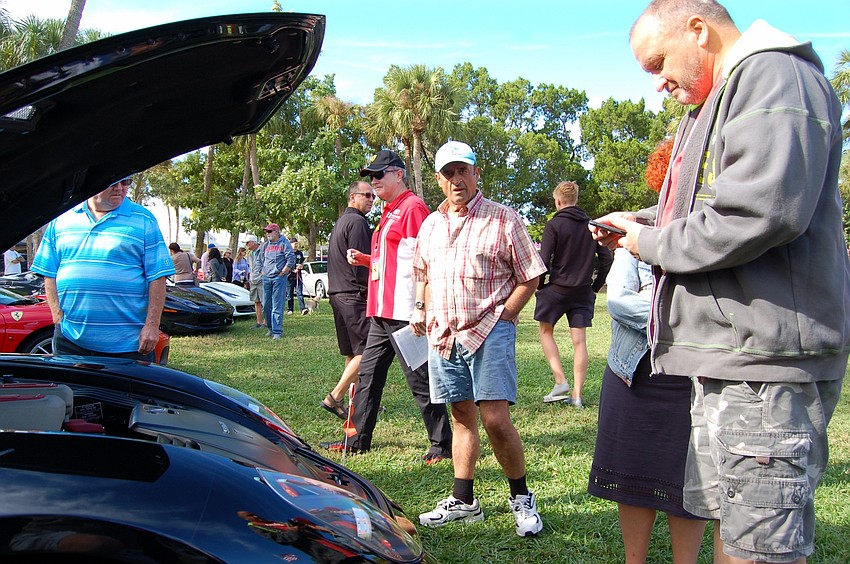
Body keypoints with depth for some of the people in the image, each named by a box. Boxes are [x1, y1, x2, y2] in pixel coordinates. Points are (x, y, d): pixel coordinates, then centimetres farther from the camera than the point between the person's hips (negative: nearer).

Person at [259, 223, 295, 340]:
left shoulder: (284, 243, -4)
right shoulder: (265, 244, 14)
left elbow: (291, 258, -10)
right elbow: (260, 258, 27)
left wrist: (284, 271, -10)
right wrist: (263, 270, 16)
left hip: (279, 278, -6)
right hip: (266, 278, 6)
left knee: (277, 306, -8)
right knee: (266, 305, 8)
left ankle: (277, 331, -7)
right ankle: (271, 328, 20)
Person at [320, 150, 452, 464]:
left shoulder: (412, 207, -10)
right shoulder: (389, 212, 21)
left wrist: (418, 309, -22)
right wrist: (365, 260, 11)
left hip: (403, 314, -10)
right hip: (381, 312, 10)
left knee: (420, 380, -4)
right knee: (368, 375, 14)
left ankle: (442, 444, 7)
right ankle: (358, 440, 24)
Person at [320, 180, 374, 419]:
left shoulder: (341, 222, 22)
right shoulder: (357, 221, -10)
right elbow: (360, 263, -16)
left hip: (338, 293, 11)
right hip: (354, 295, -11)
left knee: (353, 353, 13)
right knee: (366, 351, -11)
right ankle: (334, 398, -11)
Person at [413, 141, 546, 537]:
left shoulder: (503, 219, -2)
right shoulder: (430, 225, 15)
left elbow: (529, 278, -2)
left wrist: (500, 317, -10)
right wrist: (423, 312, 11)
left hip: (489, 332, -5)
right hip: (442, 335, 5)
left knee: (496, 420, -10)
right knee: (461, 417, 12)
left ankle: (521, 499, 9)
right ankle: (463, 501, 21)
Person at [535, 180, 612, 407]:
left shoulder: (554, 225, -9)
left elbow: (544, 261, -13)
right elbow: (606, 258, 6)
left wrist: (539, 286, 1)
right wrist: (596, 285, 14)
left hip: (557, 288, -4)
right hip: (583, 292, 5)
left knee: (546, 331, 14)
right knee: (579, 341, 6)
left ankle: (560, 381, 2)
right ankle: (577, 395, 8)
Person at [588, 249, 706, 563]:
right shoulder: (632, 247, 6)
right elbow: (618, 301, -9)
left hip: (693, 382, -1)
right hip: (634, 379, 1)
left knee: (688, 482, 4)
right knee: (633, 475, 8)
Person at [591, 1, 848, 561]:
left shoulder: (774, 75, -10)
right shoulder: (719, 101, 23)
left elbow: (763, 211, -25)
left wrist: (654, 245, -11)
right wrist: (643, 221, 13)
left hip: (765, 359, -11)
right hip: (730, 355, 11)